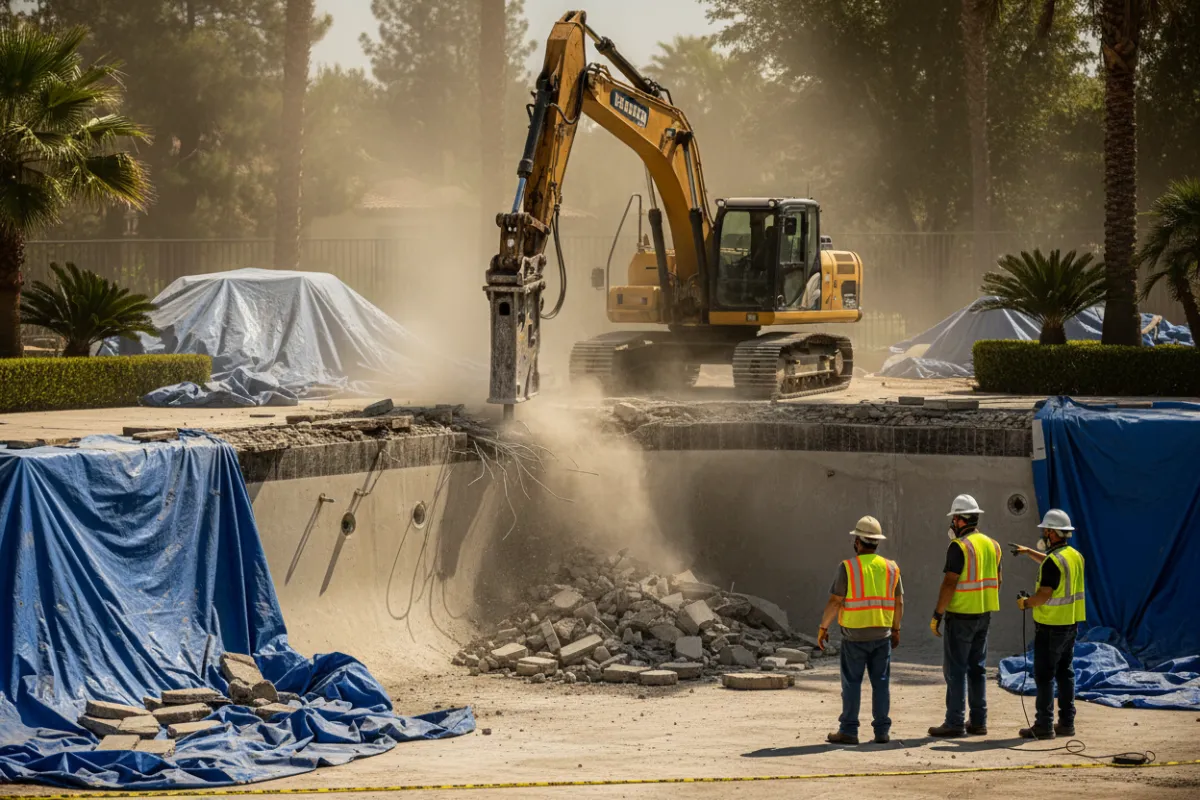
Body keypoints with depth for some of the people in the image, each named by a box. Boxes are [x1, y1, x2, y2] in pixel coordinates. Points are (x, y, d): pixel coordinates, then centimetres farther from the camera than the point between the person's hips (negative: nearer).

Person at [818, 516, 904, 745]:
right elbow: (899, 603, 9)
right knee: (880, 682, 7)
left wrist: (823, 628, 0)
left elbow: (835, 602, -11)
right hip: (882, 634, 4)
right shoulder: (890, 568, 4)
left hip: (855, 634, -3)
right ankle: (882, 731, 7)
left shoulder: (847, 567, -9)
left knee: (851, 683, 2)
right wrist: (896, 629, 21)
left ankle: (848, 731, 3)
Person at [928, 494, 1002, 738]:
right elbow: (997, 580, 15)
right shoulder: (992, 545, 9)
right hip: (984, 615, 8)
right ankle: (978, 722, 15)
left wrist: (937, 614, -14)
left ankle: (955, 723, -5)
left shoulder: (959, 546, -15)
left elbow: (949, 583, -19)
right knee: (978, 668, 14)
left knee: (955, 669, -4)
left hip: (961, 616, -8)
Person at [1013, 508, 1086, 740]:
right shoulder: (1075, 556, 9)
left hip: (1050, 625, -9)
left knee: (1044, 675, -4)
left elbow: (1044, 595, -24)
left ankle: (1044, 725, -4)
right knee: (1065, 673, 13)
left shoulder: (1053, 562, -20)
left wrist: (1026, 603, -7)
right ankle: (1067, 723, 14)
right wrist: (1028, 552, 36)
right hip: (1070, 624, 9)